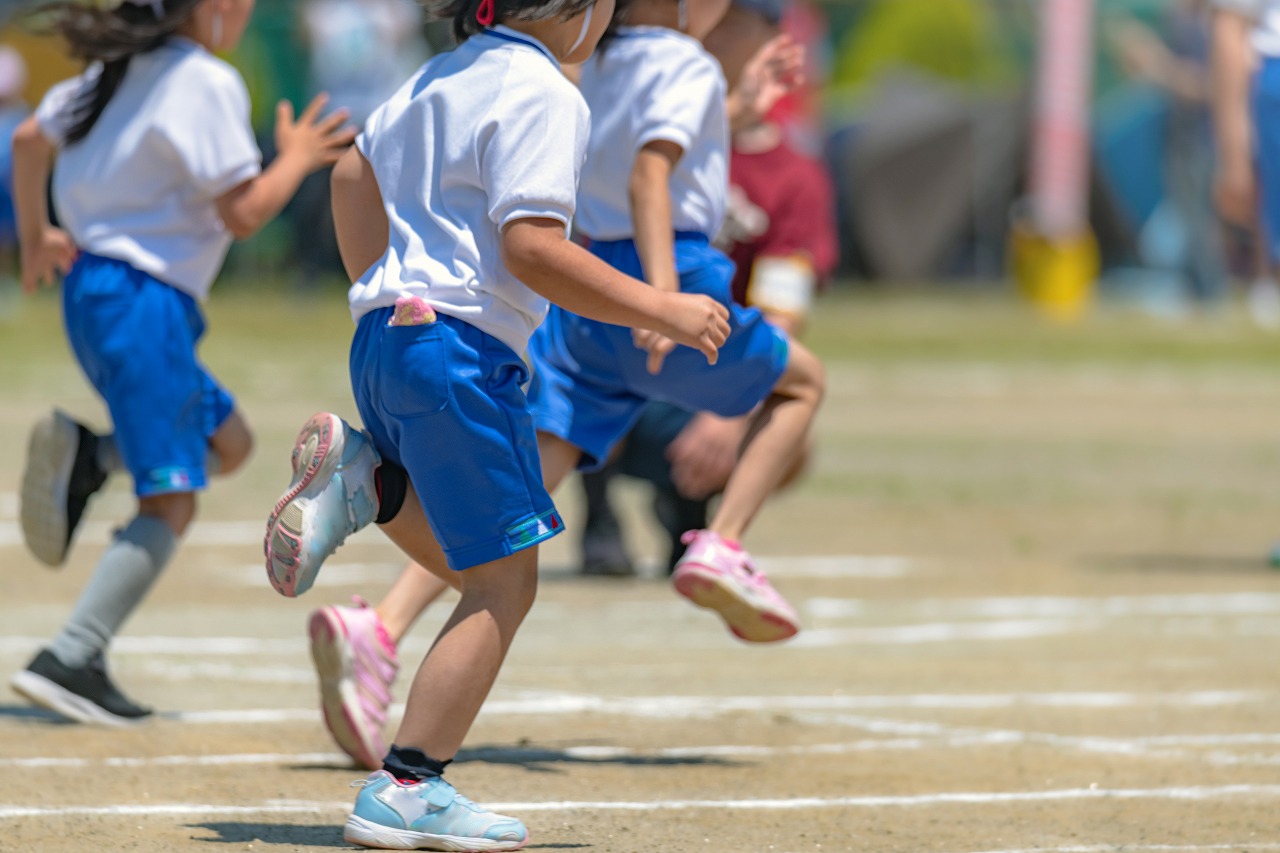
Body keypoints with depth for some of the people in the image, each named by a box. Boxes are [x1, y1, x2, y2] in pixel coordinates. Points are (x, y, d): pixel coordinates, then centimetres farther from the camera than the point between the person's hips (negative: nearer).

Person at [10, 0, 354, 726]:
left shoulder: (120, 67, 12)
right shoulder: (208, 83, -13)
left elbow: (31, 140, 20)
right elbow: (243, 213, -13)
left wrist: (35, 238, 29)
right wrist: (297, 159, 2)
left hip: (90, 287, 9)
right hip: (145, 301, -9)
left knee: (228, 442, 22)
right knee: (171, 499, -7)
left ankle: (86, 455, -2)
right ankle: (73, 660, -17)